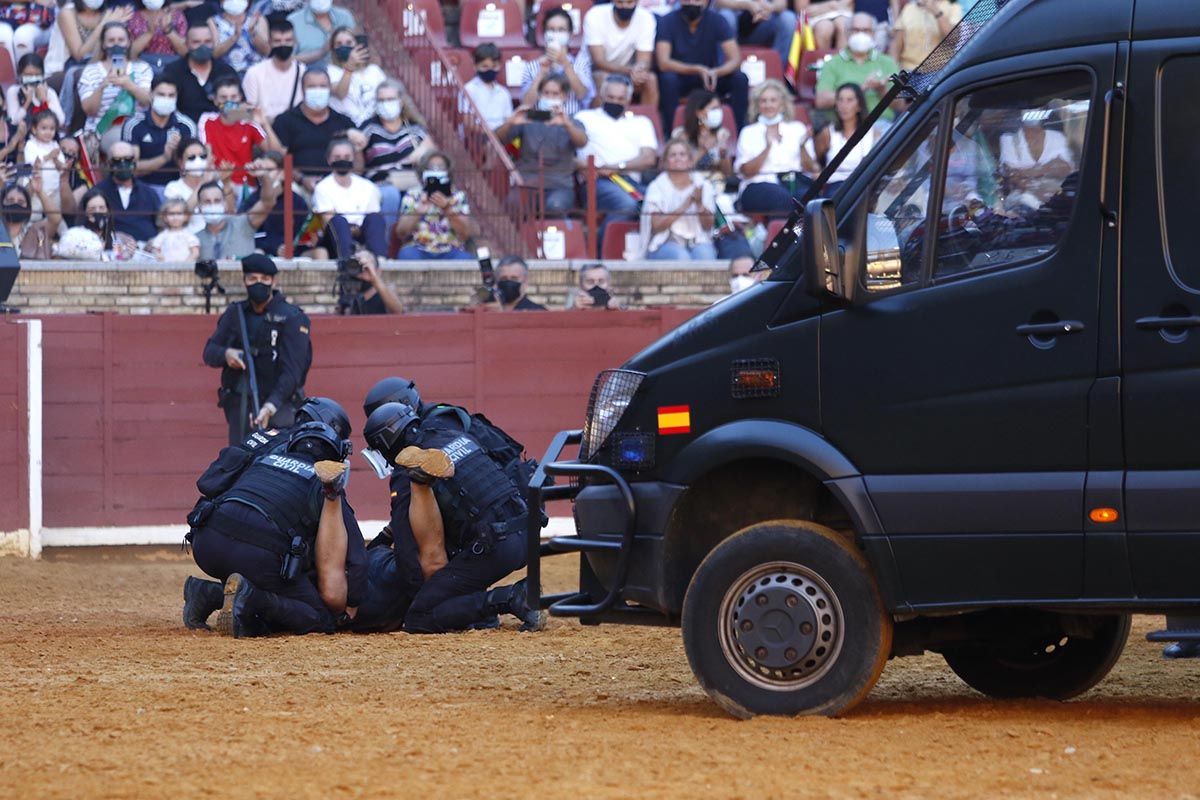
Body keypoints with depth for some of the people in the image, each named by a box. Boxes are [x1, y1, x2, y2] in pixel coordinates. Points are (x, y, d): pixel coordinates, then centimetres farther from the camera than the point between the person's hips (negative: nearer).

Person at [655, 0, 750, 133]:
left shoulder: (716, 20, -9)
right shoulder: (668, 21, -14)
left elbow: (735, 59, -16)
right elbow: (663, 63, -24)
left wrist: (716, 72, -38)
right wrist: (697, 70, -38)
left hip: (709, 76, 2)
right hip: (681, 79, -2)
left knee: (740, 79, -24)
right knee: (668, 79, -34)